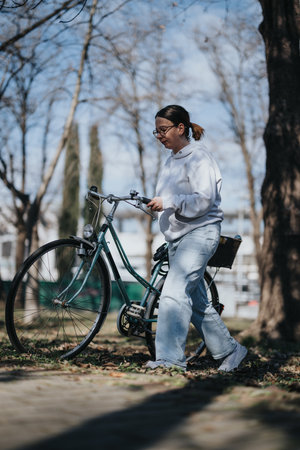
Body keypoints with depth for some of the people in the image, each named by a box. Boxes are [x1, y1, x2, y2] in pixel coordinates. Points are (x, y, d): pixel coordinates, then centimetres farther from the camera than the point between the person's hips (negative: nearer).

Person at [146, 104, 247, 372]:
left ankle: (170, 357, -23)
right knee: (197, 302, 10)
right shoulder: (172, 160, 19)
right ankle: (230, 350, 22)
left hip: (200, 233, -9)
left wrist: (168, 202, -21)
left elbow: (204, 199, -18)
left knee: (174, 292, -22)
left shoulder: (198, 157, -7)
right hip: (177, 236, 9)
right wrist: (158, 204, 13)